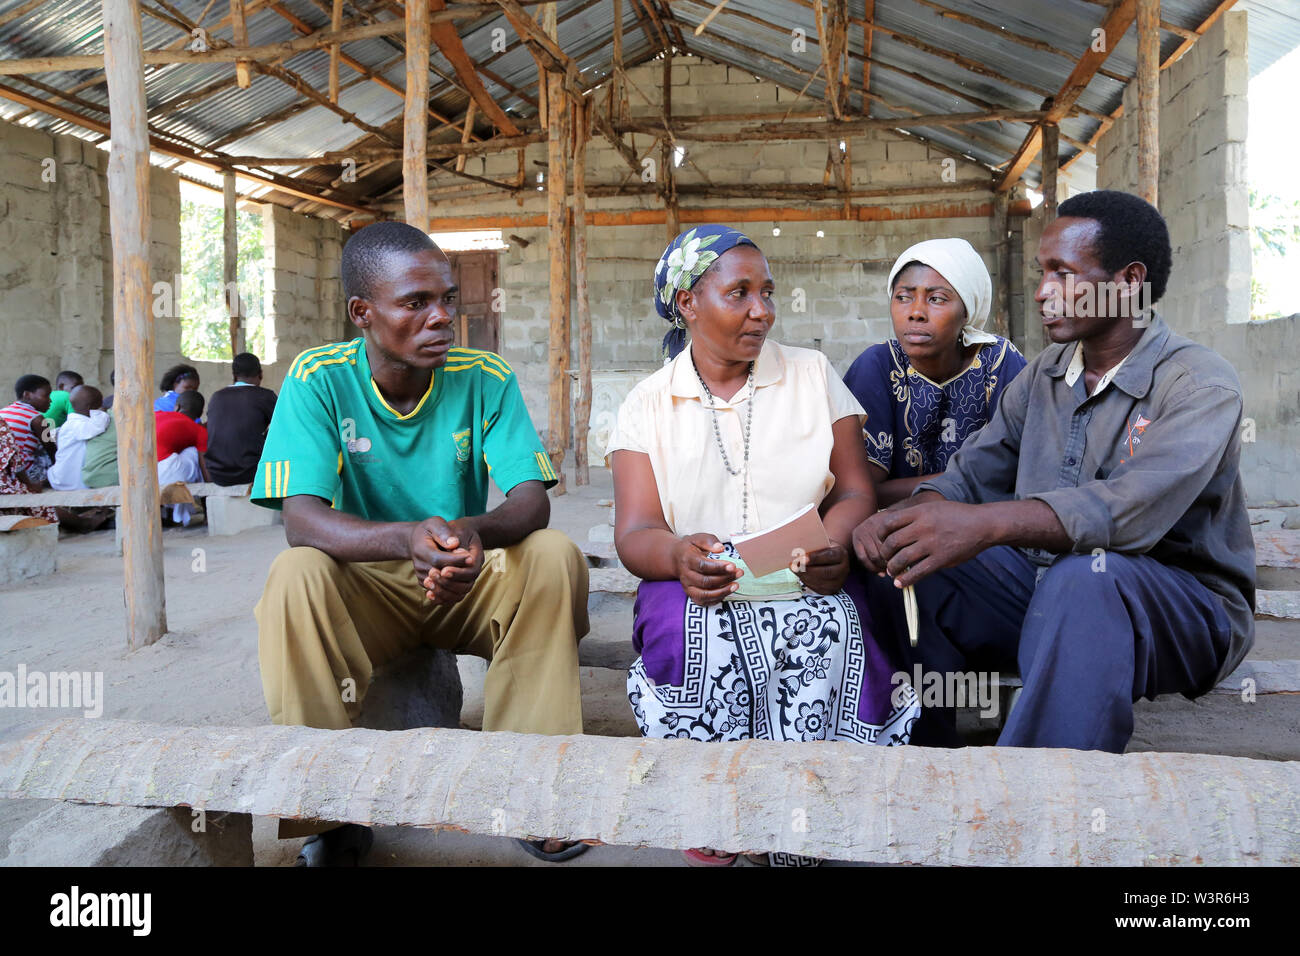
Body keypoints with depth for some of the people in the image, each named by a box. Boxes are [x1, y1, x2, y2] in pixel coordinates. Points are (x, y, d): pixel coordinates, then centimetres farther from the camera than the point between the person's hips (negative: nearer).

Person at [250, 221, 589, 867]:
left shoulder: (485, 378, -9)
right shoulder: (319, 379, -13)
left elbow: (532, 500, -17)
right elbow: (301, 518, -24)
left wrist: (476, 531, -42)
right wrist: (407, 539, -45)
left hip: (474, 581, 1)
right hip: (367, 584, -1)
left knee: (554, 558, -26)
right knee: (294, 576, -31)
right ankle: (328, 812, -16)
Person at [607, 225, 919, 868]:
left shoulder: (813, 375, 11)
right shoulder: (648, 405, 8)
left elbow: (855, 490, 5)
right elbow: (633, 535, -1)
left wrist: (835, 544, -19)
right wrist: (678, 555, -26)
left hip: (804, 587, 1)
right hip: (700, 589, 0)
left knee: (832, 628, -32)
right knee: (703, 638, -33)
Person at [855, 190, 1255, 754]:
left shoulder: (1200, 385, -13)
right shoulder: (1044, 374, 9)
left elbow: (1132, 509, -32)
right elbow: (970, 475, 4)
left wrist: (988, 524, -46)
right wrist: (903, 517, -19)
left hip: (1179, 607, -6)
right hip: (1042, 584, 6)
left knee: (1085, 575, -39)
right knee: (903, 560, -12)